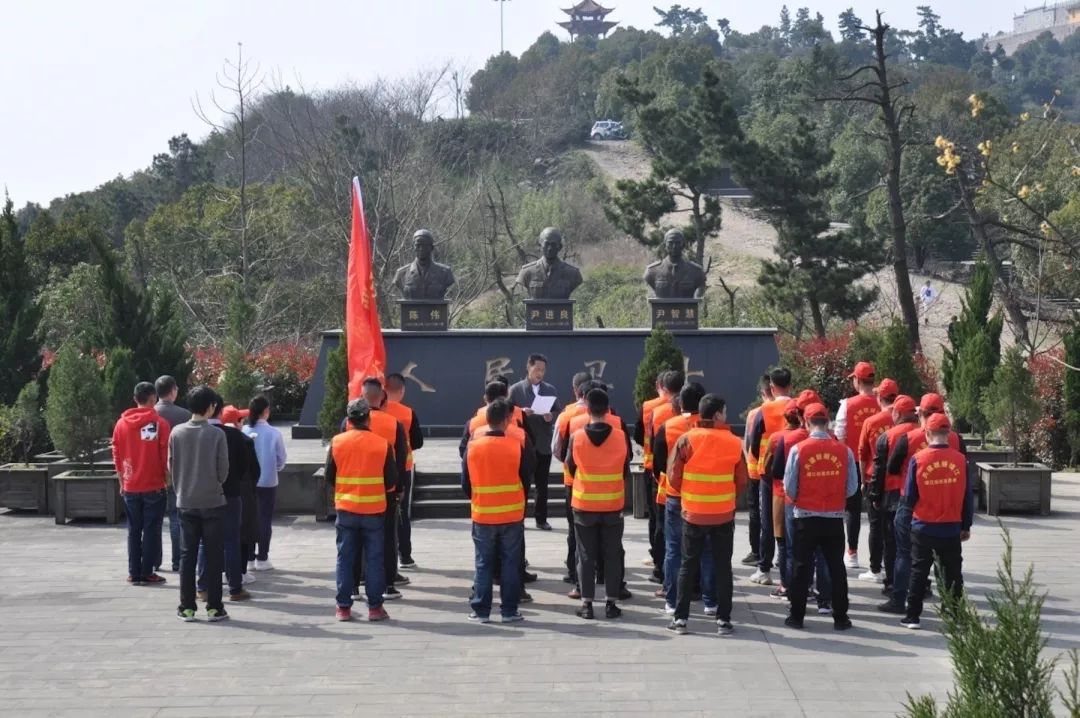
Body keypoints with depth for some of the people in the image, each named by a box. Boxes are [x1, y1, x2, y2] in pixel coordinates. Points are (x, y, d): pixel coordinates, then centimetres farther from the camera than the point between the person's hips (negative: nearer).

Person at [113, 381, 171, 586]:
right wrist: (167, 478, 6)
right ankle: (147, 573, 1)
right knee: (151, 530, 2)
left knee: (133, 531, 10)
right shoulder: (160, 423, -9)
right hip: (154, 485, -3)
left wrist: (122, 482, 15)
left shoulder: (122, 423, 2)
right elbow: (166, 455, -7)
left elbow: (117, 454, 6)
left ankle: (134, 573, 9)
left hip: (130, 487, 3)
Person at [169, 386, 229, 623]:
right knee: (214, 556, 5)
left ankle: (187, 607, 8)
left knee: (187, 555, 8)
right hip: (212, 502, -3)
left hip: (185, 503, 3)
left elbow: (171, 466, 2)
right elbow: (223, 470, -8)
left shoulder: (177, 433, -3)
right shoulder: (217, 434, -11)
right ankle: (214, 607, 6)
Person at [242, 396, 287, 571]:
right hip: (268, 481, -2)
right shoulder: (274, 433, -12)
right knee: (265, 519, 6)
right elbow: (281, 459, -4)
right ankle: (262, 558, 7)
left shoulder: (244, 431, -9)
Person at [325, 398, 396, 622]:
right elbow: (391, 480, -2)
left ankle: (344, 607, 8)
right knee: (374, 559, 6)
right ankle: (375, 607, 7)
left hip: (345, 509, 1)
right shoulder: (382, 444, -7)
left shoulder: (337, 442, -4)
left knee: (345, 559, 8)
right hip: (375, 511, -1)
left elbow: (330, 477, 2)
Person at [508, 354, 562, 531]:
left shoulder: (551, 390, 9)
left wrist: (551, 416, -13)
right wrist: (522, 412, -20)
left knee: (542, 484, 7)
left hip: (543, 443, 3)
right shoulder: (516, 389, 0)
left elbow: (559, 411, 8)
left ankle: (541, 519, 13)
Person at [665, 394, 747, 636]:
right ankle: (723, 620, 9)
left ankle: (681, 618, 11)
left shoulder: (686, 440, -9)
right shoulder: (734, 443, -6)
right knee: (722, 567, 9)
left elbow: (674, 479, -7)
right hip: (724, 515, 0)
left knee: (688, 566, 11)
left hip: (693, 514, 0)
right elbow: (743, 482, -1)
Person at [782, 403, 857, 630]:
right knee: (836, 567, 10)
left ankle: (797, 616, 11)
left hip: (806, 518, -1)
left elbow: (789, 487, -7)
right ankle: (840, 618, 12)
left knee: (801, 567, 8)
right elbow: (852, 487, -1)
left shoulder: (799, 449, -11)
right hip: (834, 518, 1)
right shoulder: (844, 450, -6)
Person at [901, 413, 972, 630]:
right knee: (952, 573, 12)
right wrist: (966, 526, 12)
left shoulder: (918, 459, -11)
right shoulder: (960, 460, -7)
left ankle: (912, 616, 12)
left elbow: (909, 497, -6)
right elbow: (967, 497, 0)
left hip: (923, 527, -1)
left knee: (919, 572, 10)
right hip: (951, 528, 1)